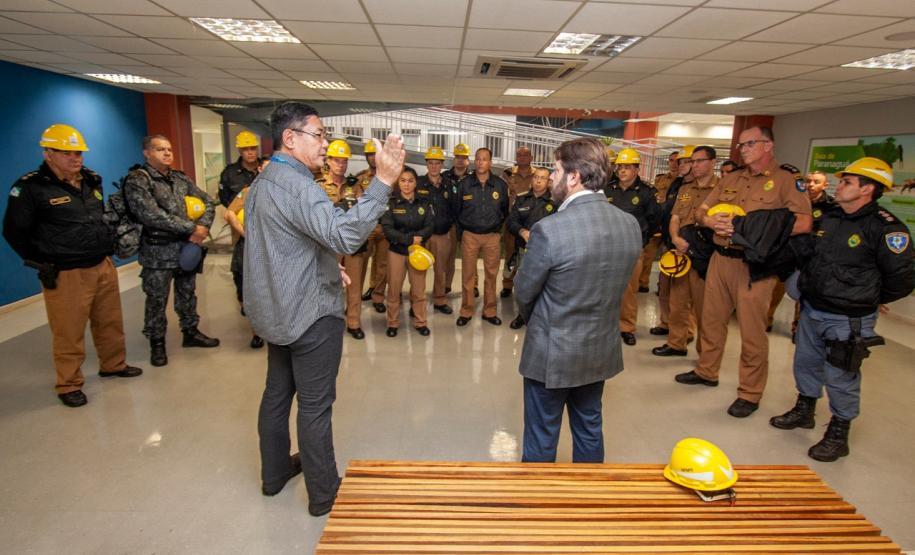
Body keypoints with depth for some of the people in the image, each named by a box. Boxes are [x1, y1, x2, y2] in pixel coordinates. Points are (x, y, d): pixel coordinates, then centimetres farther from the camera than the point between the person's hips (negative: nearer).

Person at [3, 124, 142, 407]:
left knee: (111, 322, 16)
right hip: (65, 275, -6)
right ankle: (69, 385, 16)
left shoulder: (91, 181, 10)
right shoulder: (31, 188, -10)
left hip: (104, 267, 6)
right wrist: (40, 263, -5)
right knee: (69, 333, 1)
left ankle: (113, 365, 35)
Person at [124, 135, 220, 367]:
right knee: (157, 300, 6)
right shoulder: (137, 180, -10)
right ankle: (157, 343, 21)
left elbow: (208, 202, 8)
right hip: (158, 252, -5)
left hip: (187, 247, 5)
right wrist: (191, 228, -21)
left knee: (187, 293, 17)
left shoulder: (181, 179, 9)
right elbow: (152, 215, -22)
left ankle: (190, 332, 33)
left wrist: (202, 227, -11)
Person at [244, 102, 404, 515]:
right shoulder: (299, 186, -22)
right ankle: (324, 493, 16)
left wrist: (326, 268, 14)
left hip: (275, 311, 10)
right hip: (311, 314, -9)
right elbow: (345, 236, -38)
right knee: (315, 405, 2)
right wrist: (383, 182, -41)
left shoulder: (262, 182, 11)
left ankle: (275, 472, 36)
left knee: (277, 393, 19)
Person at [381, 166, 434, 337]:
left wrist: (419, 237, -22)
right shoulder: (391, 203, -5)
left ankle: (420, 322, 22)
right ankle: (393, 323, 20)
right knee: (394, 289, 6)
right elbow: (387, 229, -13)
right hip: (396, 251, -1)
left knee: (419, 289, 7)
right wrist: (409, 239, -20)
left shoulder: (424, 203, 3)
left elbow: (430, 226, -3)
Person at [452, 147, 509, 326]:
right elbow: (456, 209, 9)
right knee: (468, 275, 3)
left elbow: (505, 210, 13)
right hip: (469, 236, -1)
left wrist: (497, 226, 11)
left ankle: (489, 311, 18)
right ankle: (466, 311, 14)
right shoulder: (464, 184, -3)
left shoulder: (500, 185, -1)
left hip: (492, 236, 1)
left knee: (491, 274, 6)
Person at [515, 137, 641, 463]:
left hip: (552, 353, -6)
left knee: (541, 437, 14)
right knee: (590, 429, 24)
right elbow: (615, 285, 3)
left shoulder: (549, 230, -25)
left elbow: (524, 292, -12)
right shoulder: (631, 225, -6)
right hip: (603, 350, 6)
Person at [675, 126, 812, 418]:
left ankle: (750, 393, 13)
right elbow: (701, 210, 16)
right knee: (711, 320, 15)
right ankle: (706, 371, 33)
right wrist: (711, 220, -8)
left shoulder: (786, 180, -3)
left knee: (752, 331, 0)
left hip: (755, 265, -6)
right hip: (720, 259, 6)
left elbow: (803, 222, -15)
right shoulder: (730, 179, 15)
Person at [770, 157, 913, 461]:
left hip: (846, 320, -7)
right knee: (806, 363, 20)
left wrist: (867, 299, 0)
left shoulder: (885, 228, -16)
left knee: (840, 378, 4)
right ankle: (804, 411, 41)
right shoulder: (829, 218, 5)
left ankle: (838, 434, 23)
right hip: (811, 310, 7)